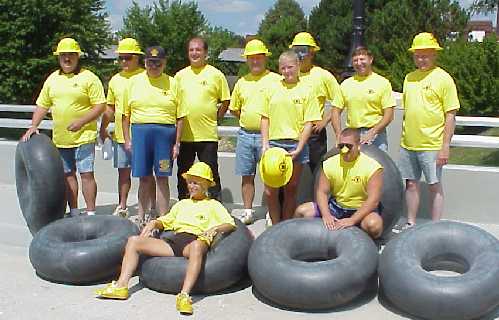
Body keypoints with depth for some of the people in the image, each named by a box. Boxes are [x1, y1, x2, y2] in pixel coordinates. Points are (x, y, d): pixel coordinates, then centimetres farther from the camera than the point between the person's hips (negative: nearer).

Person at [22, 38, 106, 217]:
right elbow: (42, 105, 16)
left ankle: (91, 214, -2)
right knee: (68, 175, 12)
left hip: (83, 136, -6)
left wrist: (81, 121, -17)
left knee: (86, 174, -7)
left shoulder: (88, 78, -5)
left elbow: (101, 106, -9)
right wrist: (33, 126, 5)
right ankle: (74, 212, 21)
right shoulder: (52, 79, 12)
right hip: (60, 138, 6)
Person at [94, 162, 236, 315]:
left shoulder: (213, 205, 17)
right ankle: (121, 286, -18)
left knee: (197, 246, -44)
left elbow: (230, 224, 5)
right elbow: (165, 221, 36)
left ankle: (184, 295, -51)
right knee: (133, 240, -10)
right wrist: (154, 223, 14)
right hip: (174, 242, 6)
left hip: (195, 241, -5)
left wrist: (215, 229, -15)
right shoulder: (182, 204, 34)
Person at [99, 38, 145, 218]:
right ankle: (122, 207, 25)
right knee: (123, 171, 13)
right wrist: (103, 128, 14)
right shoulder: (115, 80, 13)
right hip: (120, 135, 5)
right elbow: (110, 108, 20)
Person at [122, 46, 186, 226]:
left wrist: (177, 143, -1)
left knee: (162, 177, 2)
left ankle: (163, 218, 8)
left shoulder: (172, 84, 5)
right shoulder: (134, 82, 9)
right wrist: (127, 139, 4)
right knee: (144, 177, 6)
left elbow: (180, 116, 4)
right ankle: (142, 215, 18)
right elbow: (126, 114, 9)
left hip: (165, 132, -1)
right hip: (140, 131, 1)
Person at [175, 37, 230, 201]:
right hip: (184, 135, 4)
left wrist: (214, 118, 0)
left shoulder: (216, 74, 0)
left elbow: (225, 101, 5)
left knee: (211, 173, 2)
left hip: (207, 134, -3)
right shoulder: (180, 75, 9)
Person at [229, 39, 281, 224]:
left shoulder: (275, 80, -2)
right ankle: (248, 211, 18)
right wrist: (247, 119, 12)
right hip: (245, 134, 5)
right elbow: (234, 108, 22)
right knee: (246, 176, 9)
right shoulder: (241, 82, 13)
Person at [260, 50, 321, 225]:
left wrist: (299, 149, -10)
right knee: (270, 190, -1)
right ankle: (275, 225, 14)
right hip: (273, 143, 2)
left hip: (296, 144, -1)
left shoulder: (306, 90, 1)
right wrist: (265, 143, -1)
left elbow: (308, 123, -2)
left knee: (291, 189, 8)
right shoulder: (272, 89, 9)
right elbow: (265, 118, 10)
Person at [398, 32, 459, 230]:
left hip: (431, 145, -6)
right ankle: (410, 224, 24)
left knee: (434, 186, 3)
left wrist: (445, 146, -14)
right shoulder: (409, 78, 10)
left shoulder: (443, 78, -7)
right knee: (411, 184, 12)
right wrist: (404, 138, 15)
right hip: (408, 144, 6)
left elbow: (450, 115, -9)